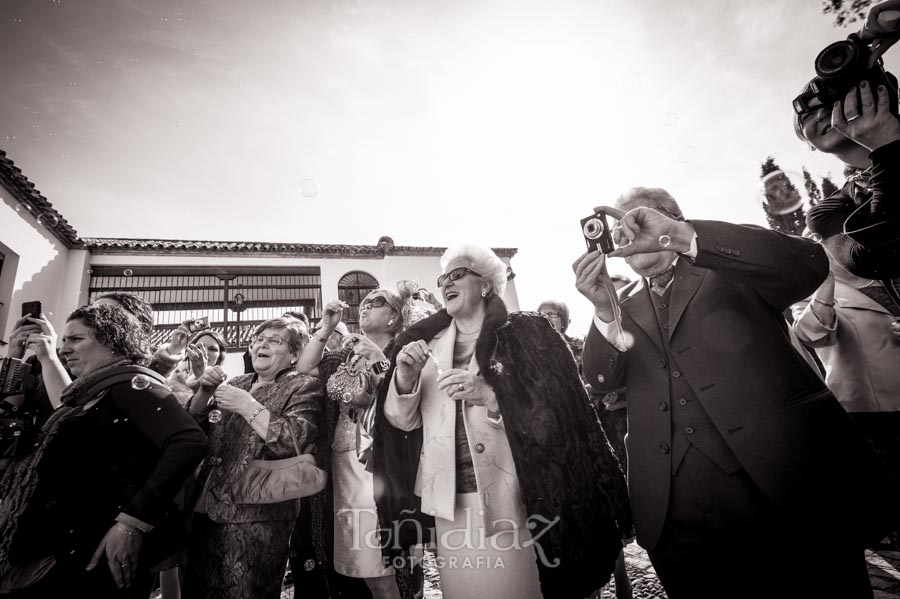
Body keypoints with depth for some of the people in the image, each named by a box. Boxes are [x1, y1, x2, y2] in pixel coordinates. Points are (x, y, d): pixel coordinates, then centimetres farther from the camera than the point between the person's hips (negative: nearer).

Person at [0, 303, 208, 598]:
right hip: (60, 547, 8)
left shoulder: (129, 382, -15)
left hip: (95, 555, -8)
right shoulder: (92, 391, 13)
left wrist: (131, 522, -30)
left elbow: (190, 442, -29)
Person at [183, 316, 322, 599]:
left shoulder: (305, 387, -7)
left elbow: (295, 443, -22)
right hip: (206, 509, 6)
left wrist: (247, 405, -20)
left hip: (255, 517, -6)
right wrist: (204, 392, -4)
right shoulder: (237, 383, 14)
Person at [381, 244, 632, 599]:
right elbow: (402, 421, 5)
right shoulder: (424, 344, 7)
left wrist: (490, 396, -24)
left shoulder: (525, 334, -2)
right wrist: (404, 380, -15)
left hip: (514, 502, -3)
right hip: (451, 505, 3)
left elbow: (553, 412, -10)